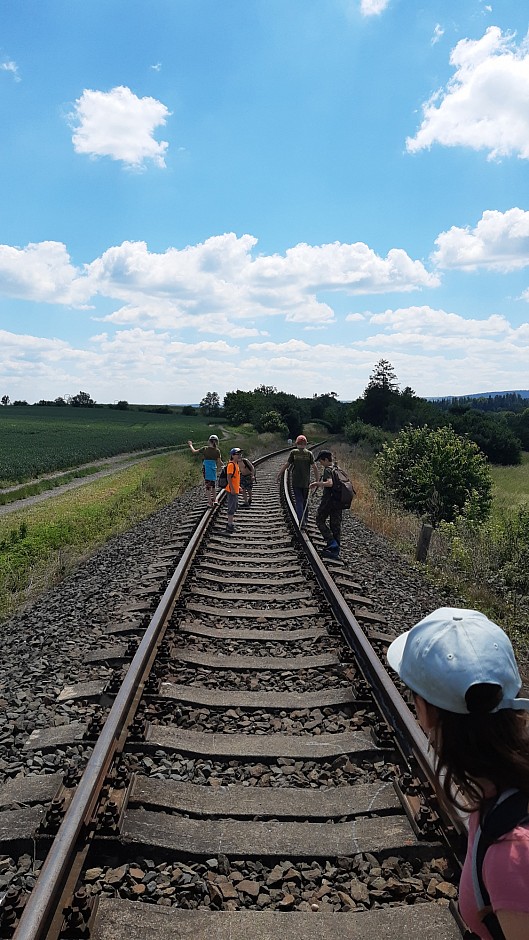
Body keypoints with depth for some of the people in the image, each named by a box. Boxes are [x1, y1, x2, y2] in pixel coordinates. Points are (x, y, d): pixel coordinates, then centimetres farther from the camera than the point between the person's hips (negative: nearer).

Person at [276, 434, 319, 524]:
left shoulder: (293, 452, -3)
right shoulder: (309, 453, -2)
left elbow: (286, 464, -4)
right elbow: (314, 467, -6)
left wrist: (279, 474, 5)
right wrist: (318, 480, -1)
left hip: (296, 482, -1)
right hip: (306, 482, 1)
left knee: (299, 501, 1)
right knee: (304, 501, 15)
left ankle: (300, 521, -11)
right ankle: (304, 520, 23)